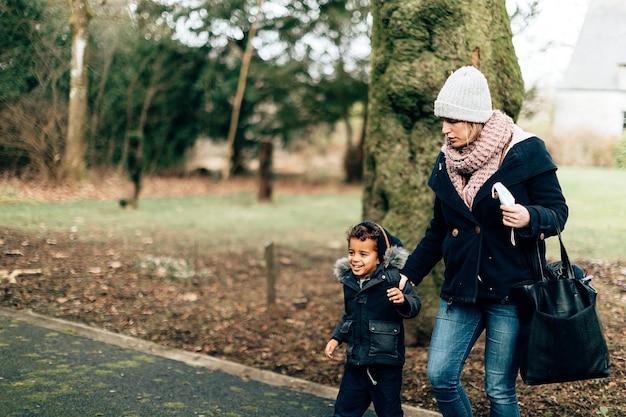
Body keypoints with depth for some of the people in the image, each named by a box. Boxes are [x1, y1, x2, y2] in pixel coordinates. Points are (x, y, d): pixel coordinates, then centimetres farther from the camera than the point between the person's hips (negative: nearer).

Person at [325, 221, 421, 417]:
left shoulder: (393, 278, -15)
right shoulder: (348, 280, 5)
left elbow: (415, 305, -18)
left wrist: (403, 300, -38)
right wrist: (336, 338, 14)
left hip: (386, 362, -5)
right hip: (355, 361, 6)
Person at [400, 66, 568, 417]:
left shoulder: (525, 152, -10)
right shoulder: (446, 161, 7)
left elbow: (558, 212, -7)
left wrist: (528, 218, -30)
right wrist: (409, 275, 10)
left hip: (509, 291, -5)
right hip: (460, 288, 5)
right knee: (441, 376, 1)